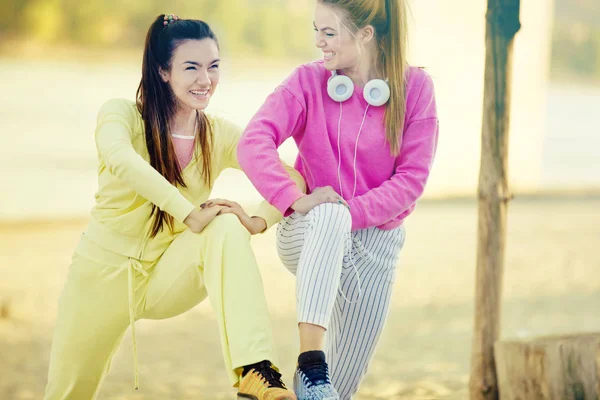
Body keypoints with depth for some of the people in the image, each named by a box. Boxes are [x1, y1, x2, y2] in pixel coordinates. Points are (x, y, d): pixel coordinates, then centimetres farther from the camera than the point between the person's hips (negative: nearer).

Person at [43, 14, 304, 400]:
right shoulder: (123, 114, -11)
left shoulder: (220, 135, -1)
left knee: (227, 229, -28)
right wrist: (190, 215, -41)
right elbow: (118, 157, -35)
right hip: (105, 269, -1)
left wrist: (258, 221, -29)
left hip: (168, 276, 1)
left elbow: (293, 180, -9)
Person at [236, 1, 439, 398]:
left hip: (376, 240, 2)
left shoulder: (415, 87, -5)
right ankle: (311, 362, -43)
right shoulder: (308, 81, -6)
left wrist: (351, 210, -23)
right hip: (309, 233, -1)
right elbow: (254, 143, -20)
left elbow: (412, 178, -10)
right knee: (331, 216, -40)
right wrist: (295, 200, -34)